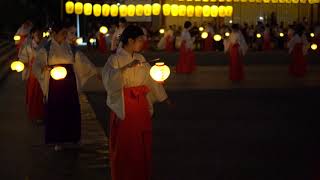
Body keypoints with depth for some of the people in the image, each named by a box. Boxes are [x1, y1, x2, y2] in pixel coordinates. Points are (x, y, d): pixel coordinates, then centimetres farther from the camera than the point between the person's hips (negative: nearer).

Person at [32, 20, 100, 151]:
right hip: (54, 83, -2)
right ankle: (58, 140, 10)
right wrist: (45, 68, -29)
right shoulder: (46, 49, -1)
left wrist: (95, 71, 1)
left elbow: (83, 61, 7)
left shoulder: (71, 48, 7)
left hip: (69, 83, 3)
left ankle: (73, 136, 20)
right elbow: (37, 66, -7)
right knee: (55, 110, -1)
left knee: (72, 110, 4)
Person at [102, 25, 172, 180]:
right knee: (124, 143, 4)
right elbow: (109, 79, -25)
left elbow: (150, 78, 14)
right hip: (124, 105, -5)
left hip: (141, 104, 5)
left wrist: (163, 97, 15)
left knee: (142, 142, 11)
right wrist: (126, 67, -34)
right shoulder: (115, 59, -9)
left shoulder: (140, 59, 9)